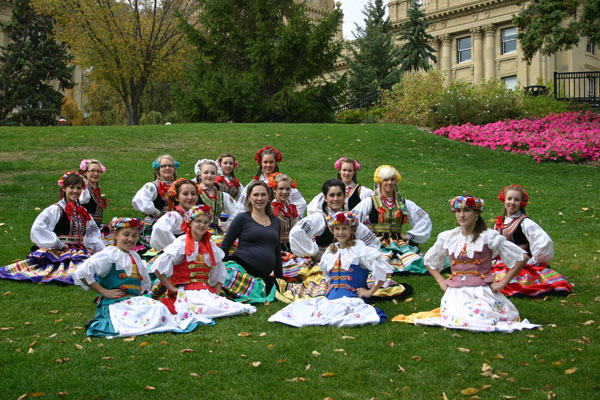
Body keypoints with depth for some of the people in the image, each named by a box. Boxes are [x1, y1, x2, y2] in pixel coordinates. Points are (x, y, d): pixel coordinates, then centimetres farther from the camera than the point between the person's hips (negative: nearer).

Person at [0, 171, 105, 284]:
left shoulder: (83, 212, 16)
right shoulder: (55, 209, -5)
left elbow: (93, 231, 30)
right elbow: (37, 228, -18)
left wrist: (90, 246, 10)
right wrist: (59, 244, -14)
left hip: (80, 253, 7)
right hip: (58, 253, -7)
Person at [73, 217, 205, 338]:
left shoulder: (135, 257, 21)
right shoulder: (109, 255, -4)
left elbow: (145, 282, 36)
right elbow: (82, 272, -15)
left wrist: (138, 293, 14)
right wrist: (104, 291, -13)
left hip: (134, 301, 7)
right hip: (113, 305, -7)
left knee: (159, 307, -15)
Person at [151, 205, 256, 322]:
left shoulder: (211, 246, 14)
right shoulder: (181, 243, -3)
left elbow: (220, 273, 21)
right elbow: (158, 267, -5)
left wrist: (217, 293, 7)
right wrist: (171, 288, -5)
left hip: (206, 290, 5)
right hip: (186, 290, -5)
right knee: (210, 308, -32)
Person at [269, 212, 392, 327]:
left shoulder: (359, 249, -1)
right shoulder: (330, 251, 18)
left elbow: (384, 269, -7)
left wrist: (370, 292, -5)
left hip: (351, 299, -6)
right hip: (331, 298, 6)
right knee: (297, 306, -17)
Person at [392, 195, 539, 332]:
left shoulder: (488, 237, -2)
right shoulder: (447, 237, 8)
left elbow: (522, 257, 0)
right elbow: (429, 260, 25)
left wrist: (502, 283, -2)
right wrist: (441, 282, 12)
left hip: (482, 291, -2)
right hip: (455, 291, 2)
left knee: (480, 319, -26)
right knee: (455, 319, -25)